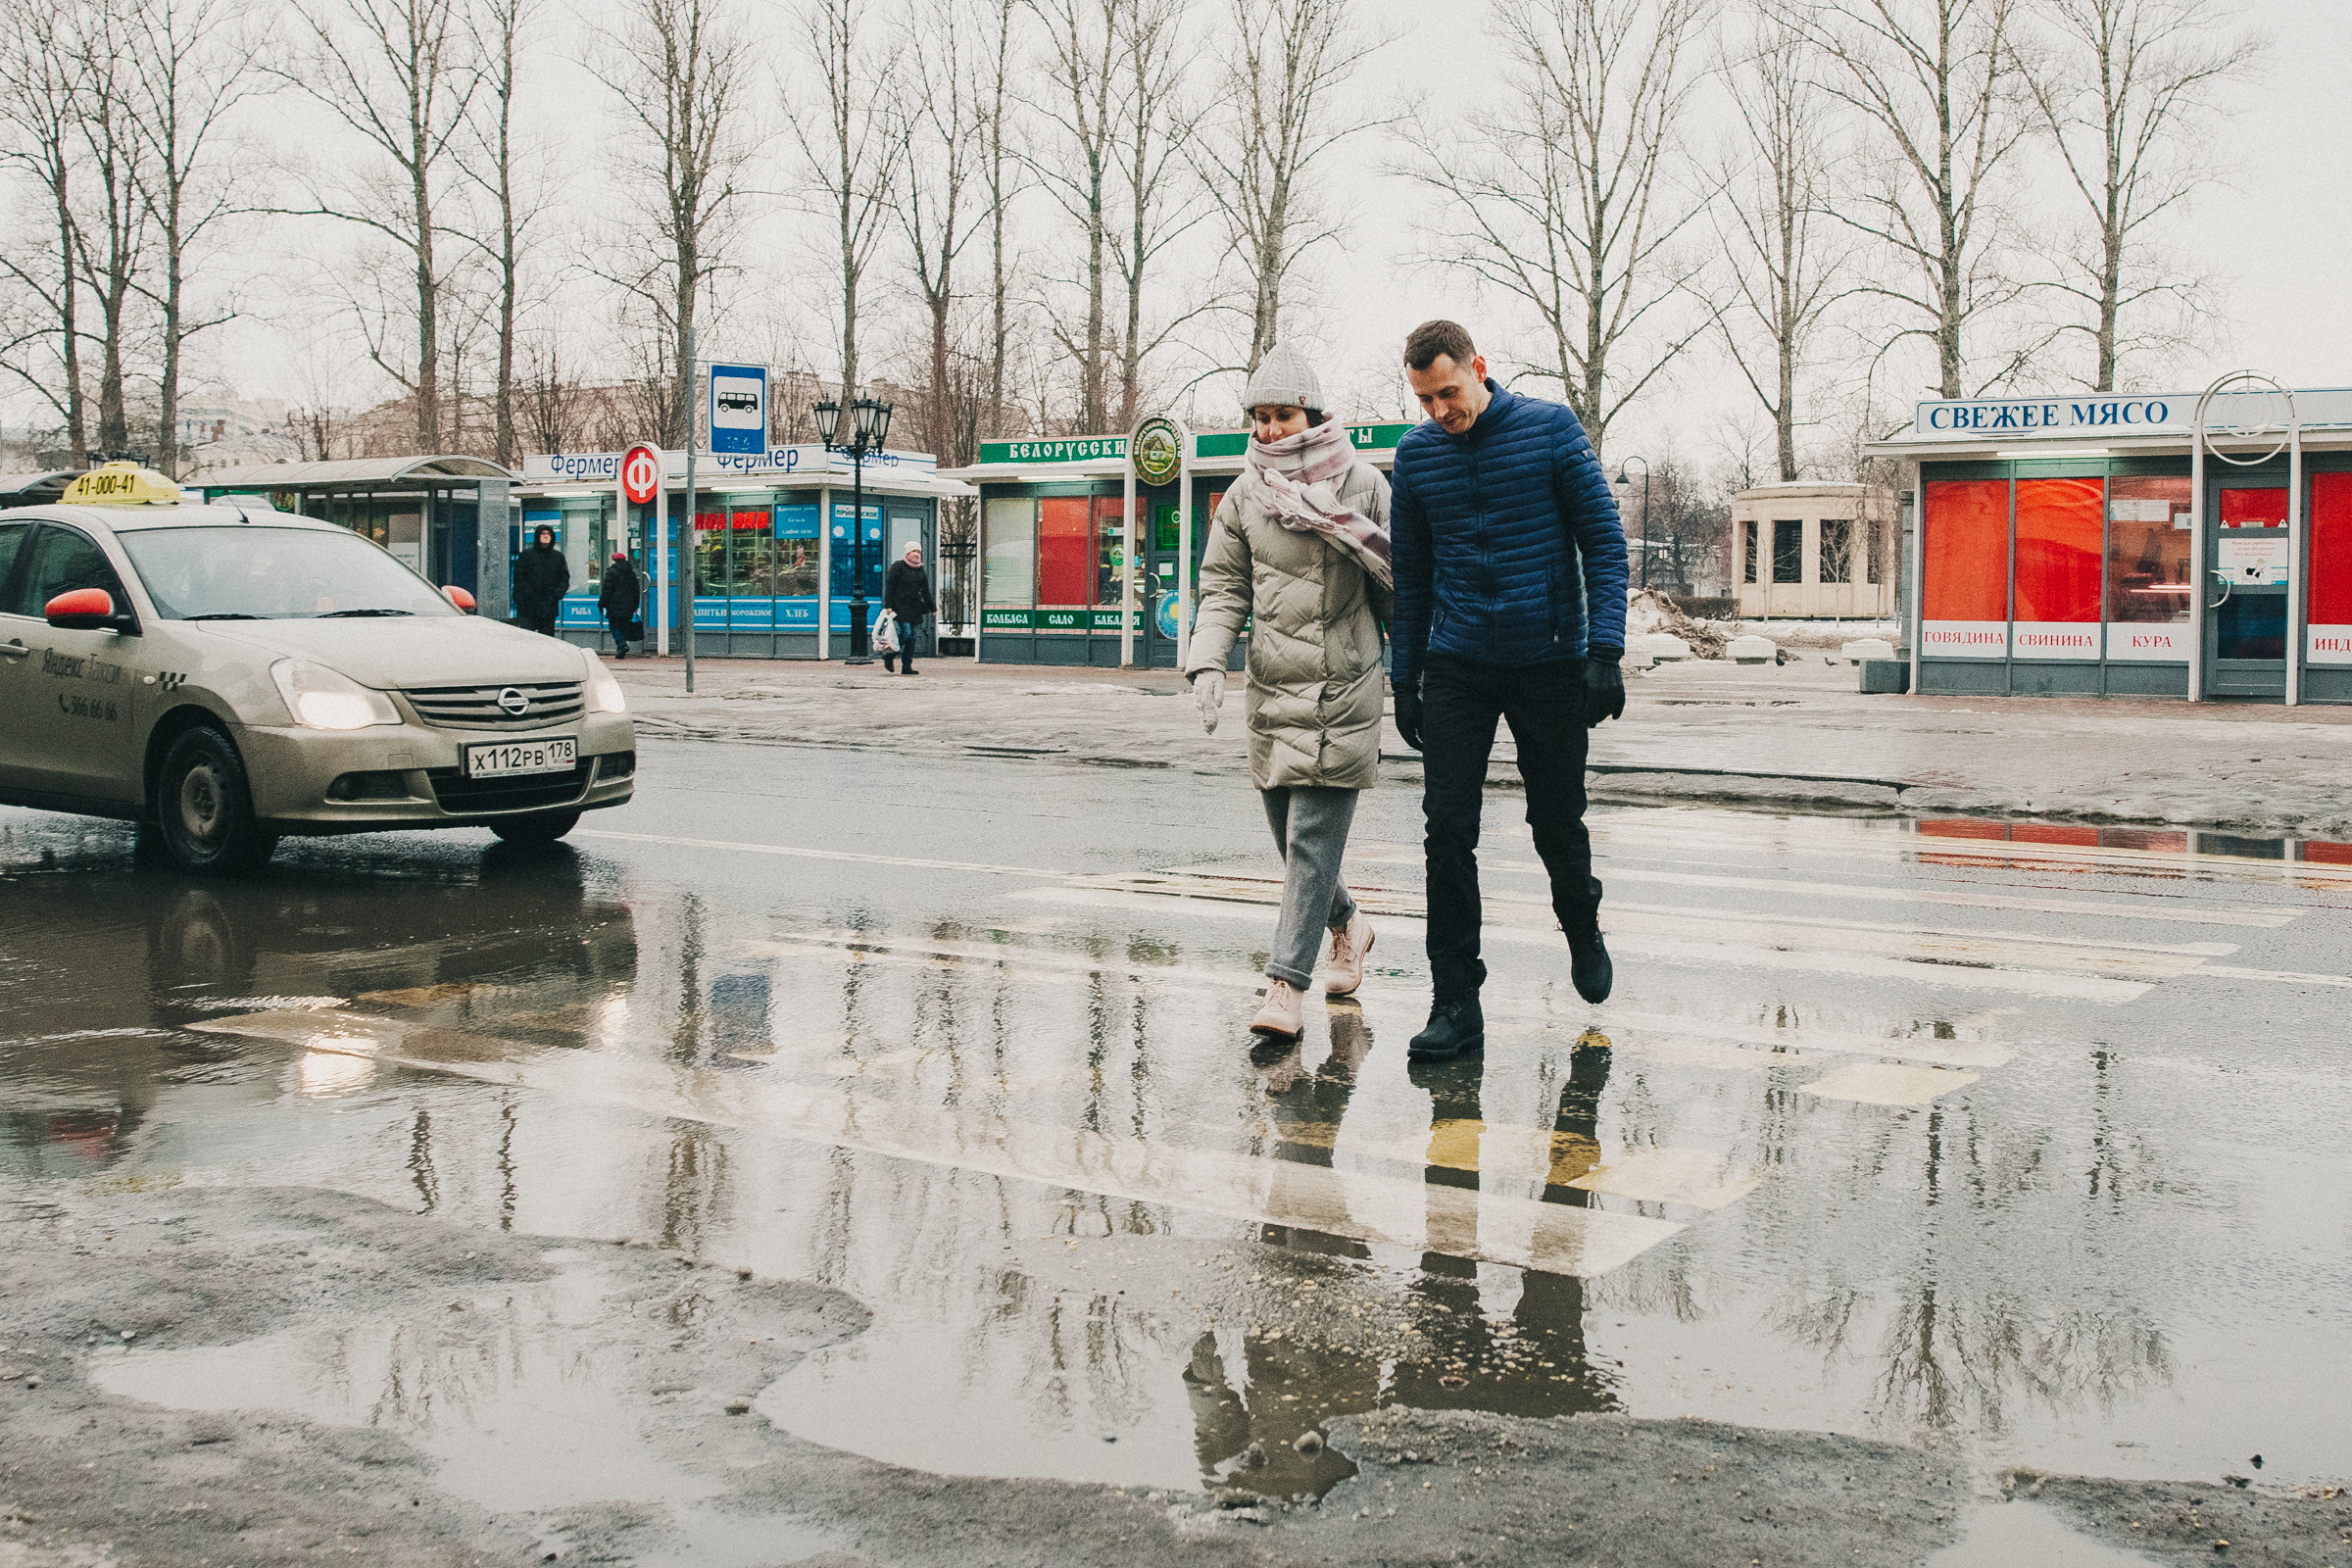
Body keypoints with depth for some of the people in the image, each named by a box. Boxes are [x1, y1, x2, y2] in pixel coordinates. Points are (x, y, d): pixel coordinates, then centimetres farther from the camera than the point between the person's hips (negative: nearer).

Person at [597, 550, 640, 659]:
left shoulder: (611, 572, -6)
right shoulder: (631, 572, 12)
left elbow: (606, 589, -8)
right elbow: (636, 590, 17)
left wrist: (601, 604, -1)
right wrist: (635, 605, 23)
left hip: (615, 605, -5)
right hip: (628, 605, 5)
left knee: (614, 625, 0)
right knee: (623, 626, 10)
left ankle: (622, 645, -21)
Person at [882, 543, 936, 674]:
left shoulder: (920, 569, 15)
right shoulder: (898, 566, -3)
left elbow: (925, 590, 21)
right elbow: (890, 586, -6)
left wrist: (932, 607, 17)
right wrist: (888, 605, -13)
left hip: (915, 607, 6)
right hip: (901, 605, -6)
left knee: (912, 636, 2)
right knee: (906, 633, -17)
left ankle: (907, 666, 6)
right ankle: (889, 657, 2)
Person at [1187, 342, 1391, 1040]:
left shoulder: (1363, 484, -2)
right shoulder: (1246, 493, 8)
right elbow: (1223, 584, 9)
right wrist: (1207, 662, -2)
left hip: (1343, 690, -4)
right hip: (1273, 691, 4)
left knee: (1313, 836, -9)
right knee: (1290, 833, 12)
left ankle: (1286, 984, -8)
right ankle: (1347, 925, 39)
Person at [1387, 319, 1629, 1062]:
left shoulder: (1551, 429, -6)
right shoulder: (1416, 453, 3)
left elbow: (1604, 542, -4)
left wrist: (1605, 650, -13)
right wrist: (1403, 676, 9)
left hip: (1551, 664, -2)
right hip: (1455, 670, 2)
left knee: (1556, 820, 9)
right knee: (1448, 830, -6)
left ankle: (1583, 930, 40)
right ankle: (1456, 1001, 0)